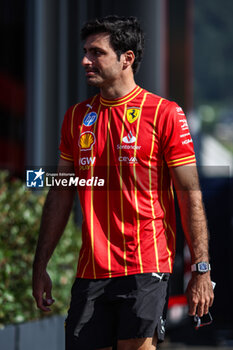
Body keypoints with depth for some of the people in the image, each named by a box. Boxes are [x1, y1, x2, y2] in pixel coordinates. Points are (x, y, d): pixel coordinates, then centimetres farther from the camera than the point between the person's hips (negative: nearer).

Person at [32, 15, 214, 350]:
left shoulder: (164, 113, -3)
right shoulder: (76, 116, 12)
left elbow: (191, 196, -4)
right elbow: (60, 195, 16)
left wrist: (201, 271, -9)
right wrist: (40, 266, 13)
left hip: (146, 271, -5)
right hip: (90, 272, 5)